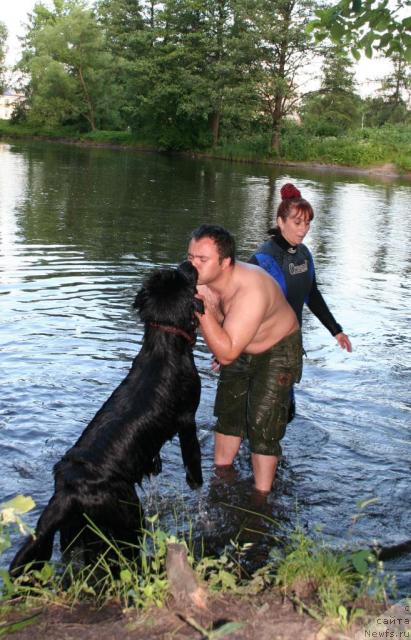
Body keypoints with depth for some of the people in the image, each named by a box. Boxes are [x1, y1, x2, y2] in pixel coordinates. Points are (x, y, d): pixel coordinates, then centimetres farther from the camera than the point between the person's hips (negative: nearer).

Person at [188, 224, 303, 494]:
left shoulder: (251, 291, -41)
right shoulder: (202, 281, -20)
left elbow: (226, 354, -40)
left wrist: (204, 309, -44)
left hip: (277, 352, -7)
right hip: (240, 349, 7)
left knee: (262, 425, -10)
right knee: (228, 413, 17)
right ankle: (221, 472, 38)